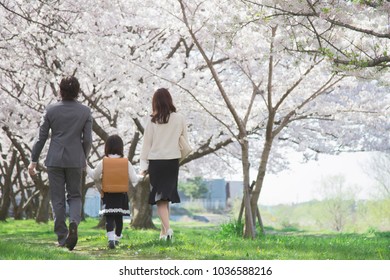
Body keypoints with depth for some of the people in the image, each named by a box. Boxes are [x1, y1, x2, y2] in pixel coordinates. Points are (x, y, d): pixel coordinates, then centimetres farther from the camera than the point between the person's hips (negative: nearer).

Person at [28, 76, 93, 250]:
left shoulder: (51, 110, -4)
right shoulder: (85, 112, -3)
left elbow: (41, 137, -1)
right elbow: (87, 140, -1)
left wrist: (33, 160, 7)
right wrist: (84, 158, 15)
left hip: (55, 159, 0)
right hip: (75, 159, 0)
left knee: (57, 199, 7)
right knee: (75, 196, 13)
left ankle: (62, 238, 6)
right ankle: (74, 223, -15)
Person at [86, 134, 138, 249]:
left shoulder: (102, 163, -8)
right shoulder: (126, 162, -5)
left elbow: (95, 177, 0)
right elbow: (134, 179, -5)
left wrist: (87, 167, 13)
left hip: (108, 194, -2)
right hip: (122, 194, 2)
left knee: (109, 218, -3)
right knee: (119, 217, 16)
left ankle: (111, 238, -22)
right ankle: (117, 238, 29)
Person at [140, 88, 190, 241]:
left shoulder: (152, 121, -6)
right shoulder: (179, 119, -2)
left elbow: (146, 143, -2)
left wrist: (143, 165, 4)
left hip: (156, 161, -2)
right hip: (173, 160, 2)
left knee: (160, 198, 0)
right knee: (167, 195, 15)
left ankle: (167, 228, -18)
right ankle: (164, 231, 22)